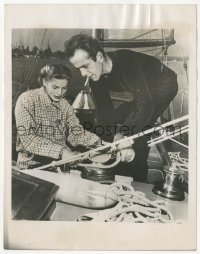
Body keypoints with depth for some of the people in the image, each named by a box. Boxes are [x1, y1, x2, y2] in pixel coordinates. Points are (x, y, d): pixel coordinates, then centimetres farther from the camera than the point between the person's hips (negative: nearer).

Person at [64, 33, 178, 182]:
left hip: (164, 85, -8)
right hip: (145, 92, 8)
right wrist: (115, 138, -24)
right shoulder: (95, 77, -12)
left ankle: (138, 182, -5)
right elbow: (104, 110, -11)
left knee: (138, 127, -24)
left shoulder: (127, 62, -36)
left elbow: (146, 105, -41)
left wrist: (125, 137, -43)